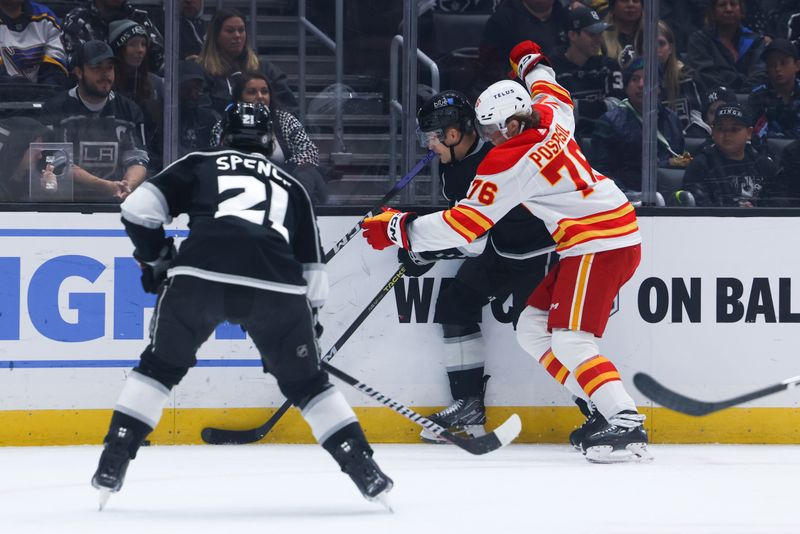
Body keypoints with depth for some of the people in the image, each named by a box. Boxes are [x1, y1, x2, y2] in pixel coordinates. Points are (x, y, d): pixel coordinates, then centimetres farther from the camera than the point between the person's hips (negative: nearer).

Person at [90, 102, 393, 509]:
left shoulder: (198, 165, 28)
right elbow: (313, 276, 32)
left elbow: (138, 209, 16)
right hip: (277, 286, 1)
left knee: (162, 365, 20)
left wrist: (157, 259, 31)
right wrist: (306, 323, 45)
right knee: (305, 381, 21)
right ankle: (365, 470, 14)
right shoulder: (291, 187, 34)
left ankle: (113, 463, 11)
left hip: (199, 274, -1)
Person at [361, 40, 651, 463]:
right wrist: (532, 65, 50)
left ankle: (627, 427, -28)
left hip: (600, 243, -10)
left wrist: (400, 229, -8)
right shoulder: (550, 117, 5)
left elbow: (466, 224, -15)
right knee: (532, 329, 11)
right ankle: (604, 411, 8)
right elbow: (556, 96, 33)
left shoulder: (509, 163, -17)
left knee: (570, 340, -18)